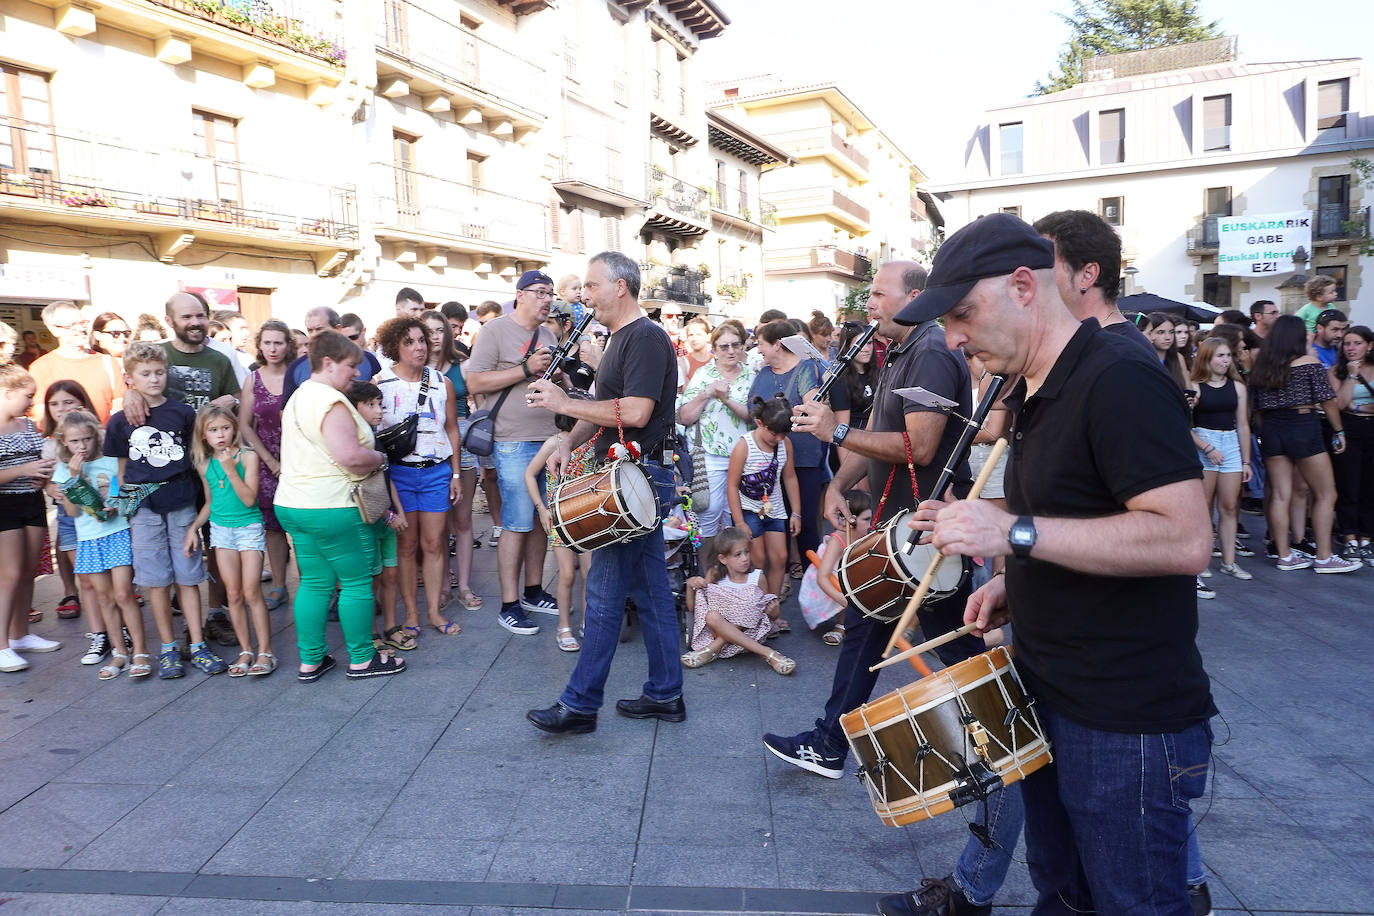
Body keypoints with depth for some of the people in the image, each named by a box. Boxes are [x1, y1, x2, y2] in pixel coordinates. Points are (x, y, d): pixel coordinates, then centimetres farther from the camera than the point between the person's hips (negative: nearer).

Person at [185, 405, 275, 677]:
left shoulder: (247, 456, -10)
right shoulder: (205, 464, 4)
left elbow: (249, 499, -17)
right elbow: (210, 502, 17)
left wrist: (230, 468, -22)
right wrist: (193, 528, 7)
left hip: (249, 527, -4)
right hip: (221, 529, 4)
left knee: (251, 593, -7)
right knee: (233, 595, 5)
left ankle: (265, 652, 1)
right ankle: (245, 652, 14)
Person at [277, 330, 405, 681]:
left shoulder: (299, 396, 16)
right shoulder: (331, 401, -17)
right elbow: (351, 456, -27)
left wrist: (368, 454, 16)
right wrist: (379, 457, -8)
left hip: (294, 505, 10)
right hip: (330, 507, -10)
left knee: (314, 583, 14)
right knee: (357, 583, 4)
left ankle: (310, 661, 20)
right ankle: (362, 659, 14)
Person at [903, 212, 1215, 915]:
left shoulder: (1118, 382, -19)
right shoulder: (1035, 393, 11)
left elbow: (1182, 539, -27)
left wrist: (1013, 531, -29)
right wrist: (1015, 583, 6)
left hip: (1127, 724, -9)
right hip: (1047, 699, 9)